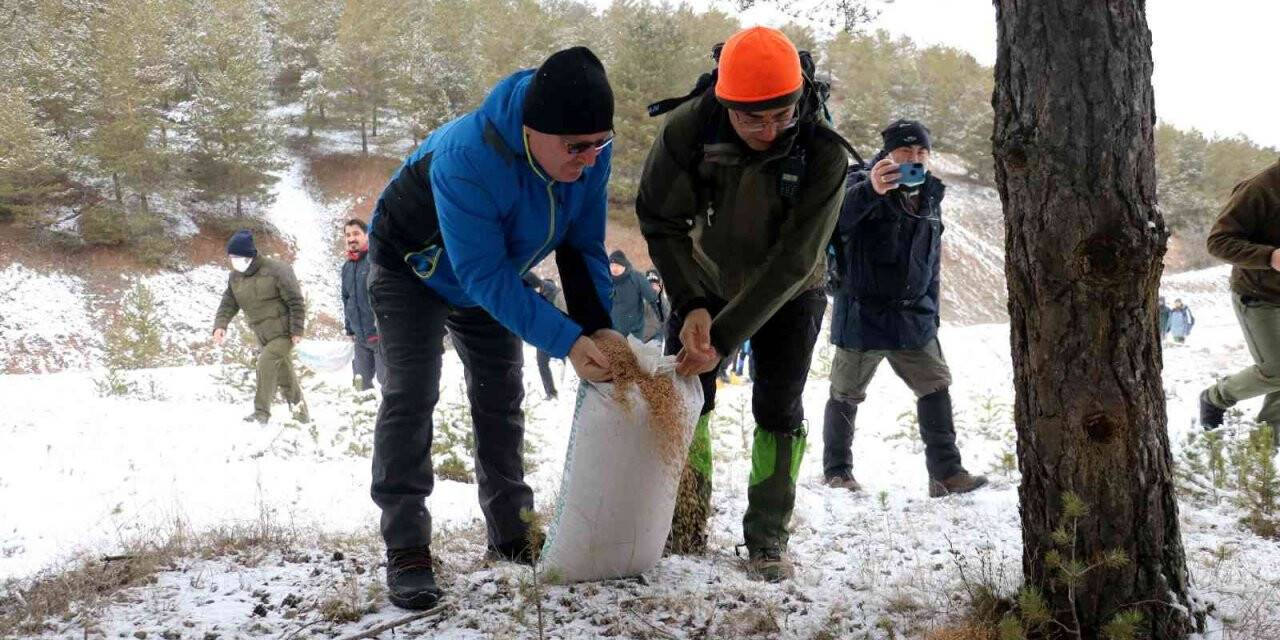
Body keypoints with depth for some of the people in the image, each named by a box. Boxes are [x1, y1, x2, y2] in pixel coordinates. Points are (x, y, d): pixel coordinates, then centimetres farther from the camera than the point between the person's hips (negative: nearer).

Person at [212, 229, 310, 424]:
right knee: (284, 375, 15)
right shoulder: (234, 277, 3)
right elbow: (228, 304, 5)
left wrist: (297, 331, -16)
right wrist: (220, 325, -14)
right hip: (263, 336, 7)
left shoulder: (276, 271, -17)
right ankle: (301, 413, 30)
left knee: (266, 363, -23)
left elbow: (296, 302, -14)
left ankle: (261, 413, -16)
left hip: (284, 333, -7)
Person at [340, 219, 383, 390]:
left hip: (381, 332, -7)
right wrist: (350, 329, 21)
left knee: (386, 379, -6)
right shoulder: (347, 267, 15)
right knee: (362, 381, 10)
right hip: (360, 337, 7)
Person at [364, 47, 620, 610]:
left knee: (500, 398, 10)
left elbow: (583, 246, -13)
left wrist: (599, 326, -27)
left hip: (486, 275, 6)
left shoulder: (590, 154, -26)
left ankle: (510, 533, 21)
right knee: (411, 395, -15)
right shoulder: (466, 158, -44)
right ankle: (406, 548, -11)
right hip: (412, 266, -6)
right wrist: (567, 341, -46)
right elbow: (486, 276, -41)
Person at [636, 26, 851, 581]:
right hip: (706, 283, 2)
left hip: (788, 294, -1)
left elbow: (792, 261, -33)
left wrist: (723, 337, -37)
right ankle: (686, 532, 13)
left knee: (778, 409, -6)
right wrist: (691, 306, -34)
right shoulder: (687, 130, -31)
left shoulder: (824, 154, -34)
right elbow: (661, 222, -20)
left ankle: (768, 538, 7)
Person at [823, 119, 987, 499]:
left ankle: (946, 472, 10)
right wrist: (870, 190, -58)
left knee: (936, 387, 4)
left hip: (912, 318, 6)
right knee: (846, 394, 4)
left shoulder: (929, 199, 10)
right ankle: (837, 471, 19)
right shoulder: (864, 189, -13)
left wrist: (931, 316, 17)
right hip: (863, 315, -6)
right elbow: (837, 217, -39)